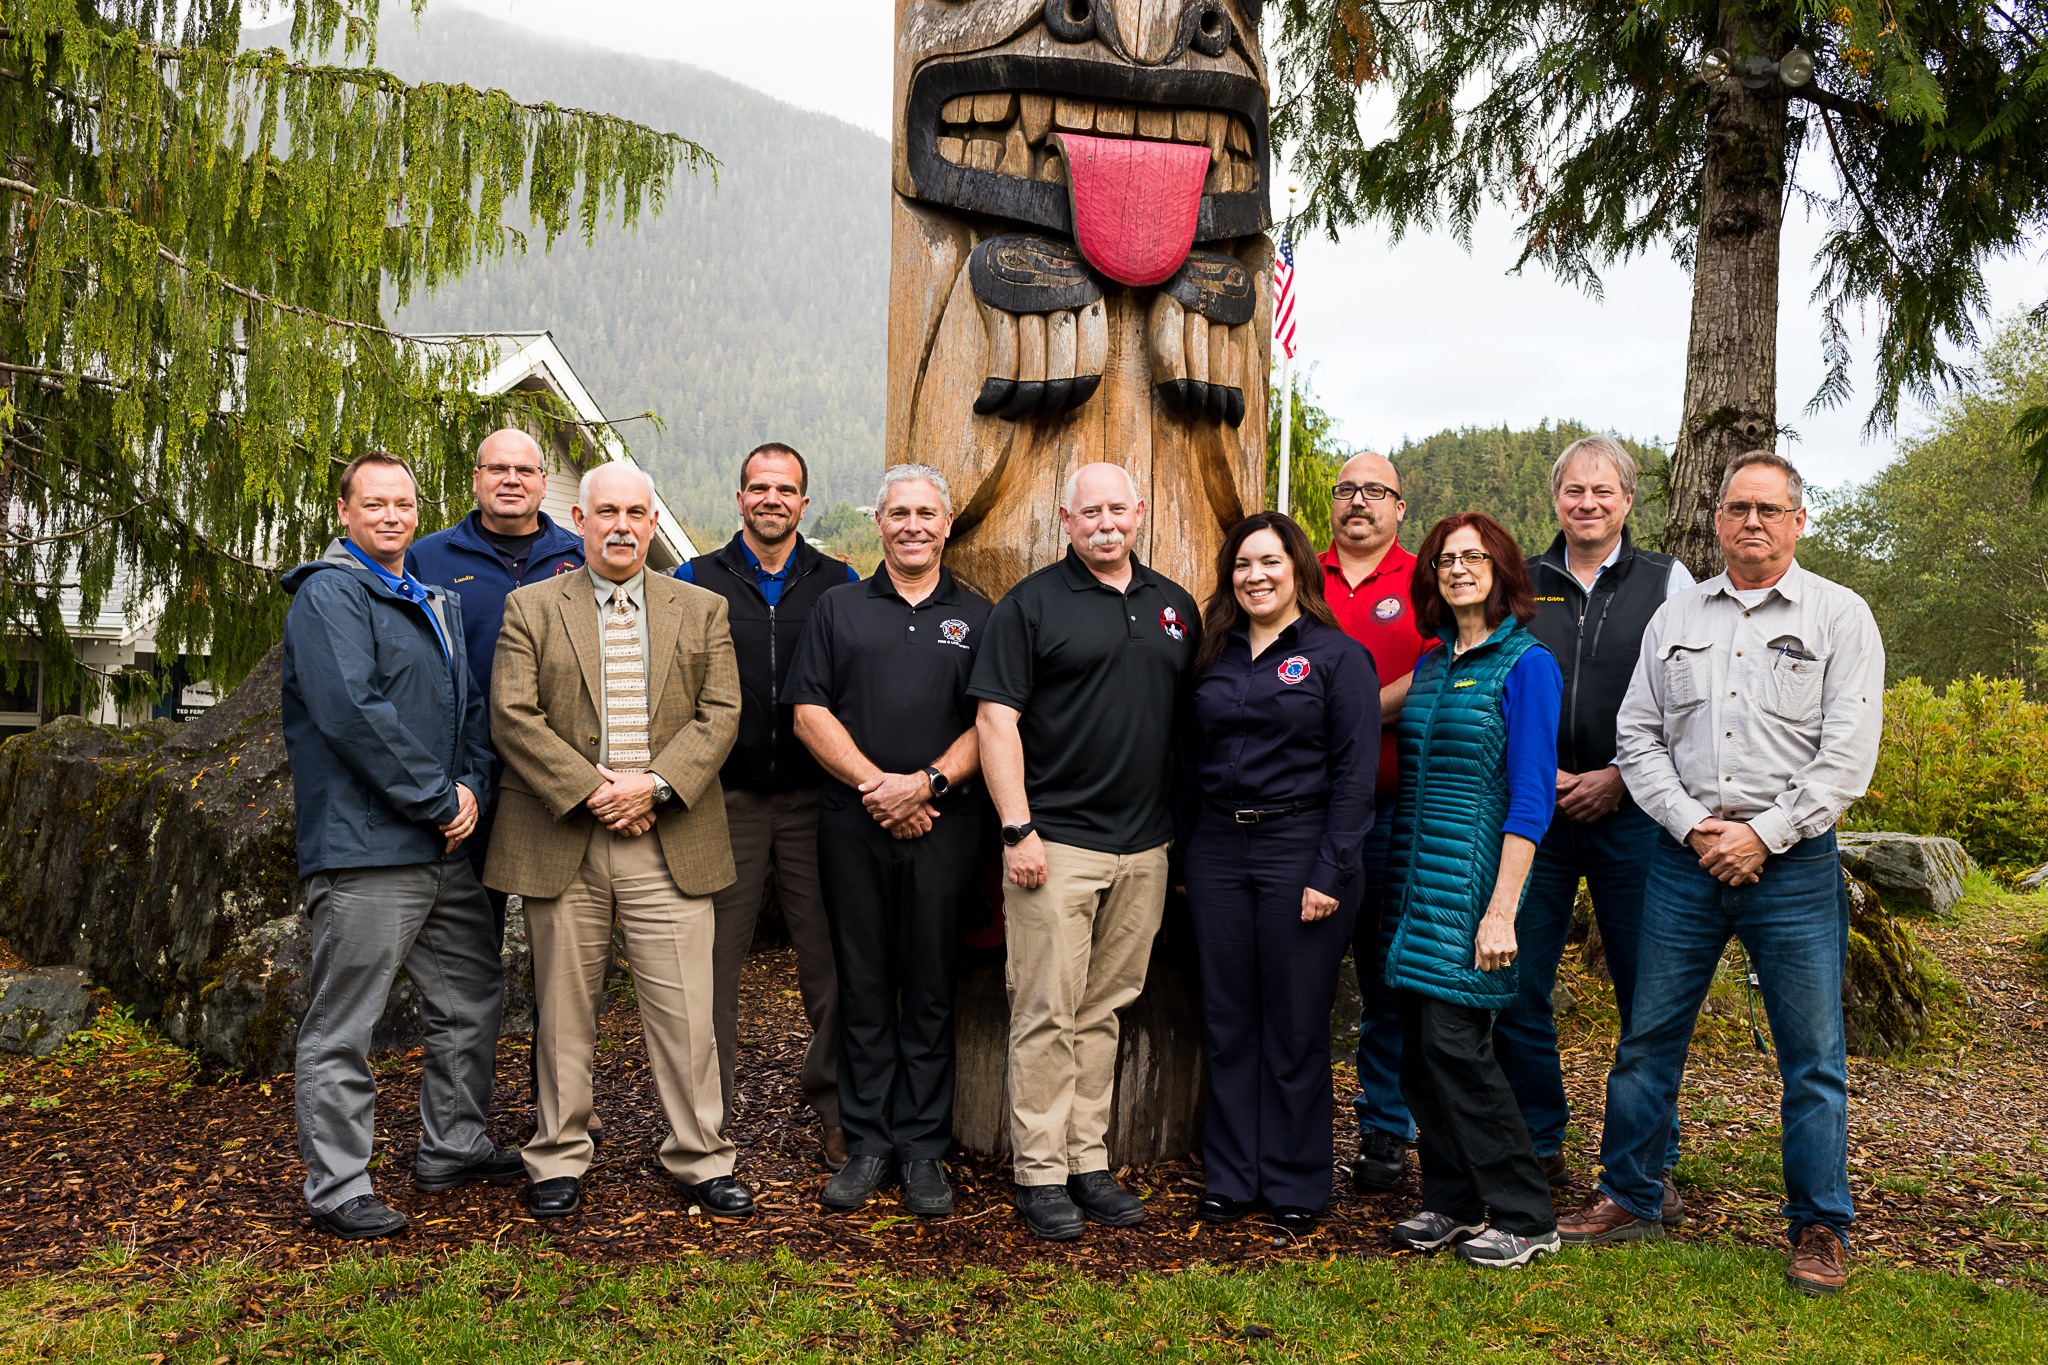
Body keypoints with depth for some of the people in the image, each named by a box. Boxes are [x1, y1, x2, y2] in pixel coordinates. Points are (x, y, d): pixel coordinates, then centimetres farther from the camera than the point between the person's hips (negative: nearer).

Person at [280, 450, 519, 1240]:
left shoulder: (437, 604, 18)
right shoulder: (330, 595, -8)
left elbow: (470, 705, 19)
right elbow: (352, 711, -20)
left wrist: (472, 786, 0)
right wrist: (438, 801, -16)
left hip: (443, 847, 9)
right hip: (363, 846, -9)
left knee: (472, 997, 17)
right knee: (342, 1025, 0)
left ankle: (454, 1147, 32)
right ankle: (336, 1190, 10)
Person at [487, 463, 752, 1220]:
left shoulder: (701, 611, 11)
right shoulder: (531, 609, 7)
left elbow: (719, 713, 2)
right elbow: (514, 718, -3)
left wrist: (655, 785, -12)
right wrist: (589, 791, -12)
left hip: (669, 841, 1)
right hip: (562, 841, 0)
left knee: (685, 1011, 2)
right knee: (564, 1010, 8)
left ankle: (701, 1160, 15)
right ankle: (559, 1160, 23)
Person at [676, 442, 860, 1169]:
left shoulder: (839, 584, 9)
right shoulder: (697, 580, 8)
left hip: (815, 797, 1)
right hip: (725, 800, 0)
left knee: (831, 960, 4)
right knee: (713, 960, 4)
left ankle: (836, 1109, 17)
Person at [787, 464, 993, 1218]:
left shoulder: (977, 617, 9)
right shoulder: (839, 608, 10)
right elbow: (810, 712, 2)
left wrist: (928, 782, -13)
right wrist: (875, 784, -9)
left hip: (944, 824, 0)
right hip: (853, 821, 1)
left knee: (930, 989, 4)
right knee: (863, 986, 6)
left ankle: (923, 1149, 14)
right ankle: (867, 1144, 15)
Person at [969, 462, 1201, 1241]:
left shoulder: (1174, 606, 14)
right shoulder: (1032, 604, -2)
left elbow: (1188, 719, 19)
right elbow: (996, 718, -8)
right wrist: (1017, 828, -14)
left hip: (1144, 845, 5)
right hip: (1056, 841, -5)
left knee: (1104, 1010, 12)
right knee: (1047, 1013, -2)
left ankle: (1089, 1162, 21)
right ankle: (1039, 1172, 9)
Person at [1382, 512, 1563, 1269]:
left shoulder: (1526, 664, -7)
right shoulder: (1430, 665, 14)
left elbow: (1530, 795, -13)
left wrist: (1501, 909, -18)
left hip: (1473, 870, -7)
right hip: (1417, 871, 7)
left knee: (1454, 1042, -8)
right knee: (1420, 1046, 8)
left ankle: (1525, 1217, 7)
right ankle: (1450, 1203, 21)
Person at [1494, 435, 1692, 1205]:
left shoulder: (1668, 583, 5)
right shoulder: (1519, 585, 9)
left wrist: (1620, 776, -9)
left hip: (1633, 814, -1)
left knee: (1648, 994, 4)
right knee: (1517, 989, 4)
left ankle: (1651, 1164, 18)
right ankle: (1538, 1149, 20)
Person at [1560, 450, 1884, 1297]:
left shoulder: (1839, 617, 1)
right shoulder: (1674, 619, 10)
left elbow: (1846, 756, -5)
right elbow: (1638, 737, 7)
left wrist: (1763, 835, -12)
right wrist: (1690, 825, -6)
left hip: (1793, 864, -2)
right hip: (1685, 858, 3)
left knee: (1812, 1057, 4)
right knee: (1648, 1039, 8)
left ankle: (1820, 1227, 20)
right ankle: (1628, 1197, 22)